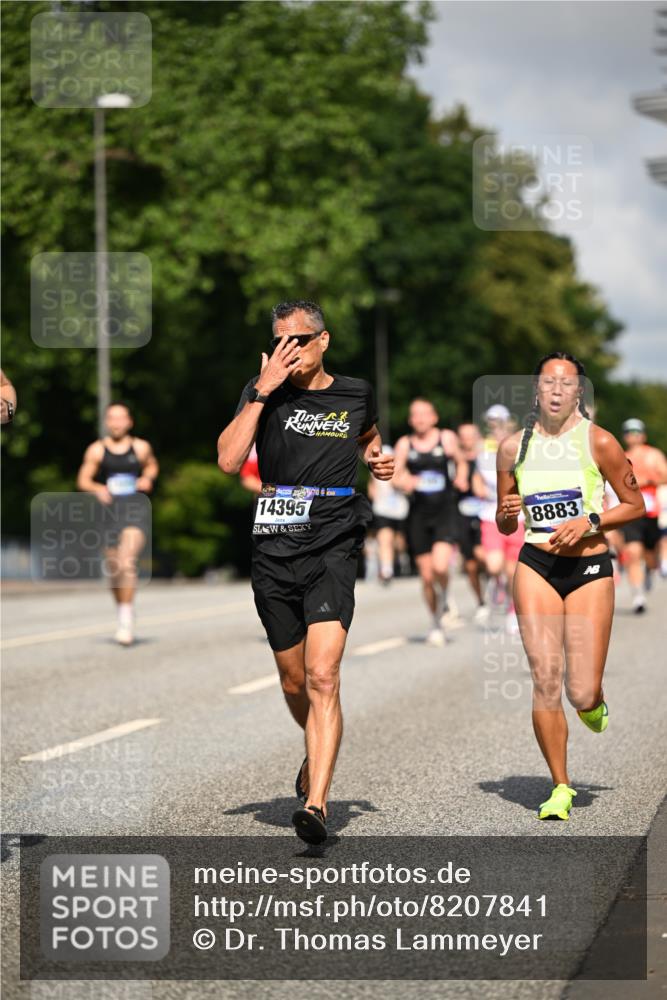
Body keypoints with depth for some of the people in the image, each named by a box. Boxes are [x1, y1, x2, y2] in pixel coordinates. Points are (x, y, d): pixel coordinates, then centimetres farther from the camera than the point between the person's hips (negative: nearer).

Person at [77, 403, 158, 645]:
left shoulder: (141, 447, 5)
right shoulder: (97, 450, 4)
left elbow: (152, 466, 24)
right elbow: (83, 480, 6)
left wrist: (148, 478, 3)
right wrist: (97, 488, -15)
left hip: (135, 510, -2)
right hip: (108, 510, 2)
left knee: (127, 562, -22)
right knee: (114, 569, 9)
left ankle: (127, 619, -18)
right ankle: (122, 614, 32)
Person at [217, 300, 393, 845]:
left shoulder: (357, 394, 7)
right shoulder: (263, 391, 3)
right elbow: (229, 460, -11)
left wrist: (379, 459, 8)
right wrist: (262, 391, -14)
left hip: (332, 549, -2)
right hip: (274, 549, 2)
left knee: (322, 677, -17)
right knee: (294, 682, 13)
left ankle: (316, 805, -22)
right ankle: (318, 751, 44)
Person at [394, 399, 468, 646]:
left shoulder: (447, 438, 4)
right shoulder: (404, 444, 6)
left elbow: (461, 463, 17)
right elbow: (395, 475, 4)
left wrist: (461, 478, -3)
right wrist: (405, 482, -18)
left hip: (445, 512, -2)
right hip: (418, 514, 2)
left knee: (440, 566, -22)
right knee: (427, 575, 3)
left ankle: (444, 604, 9)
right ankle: (436, 624, 21)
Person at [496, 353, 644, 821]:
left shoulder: (598, 442, -5)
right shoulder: (514, 447, 3)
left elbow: (636, 505, 3)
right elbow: (505, 527, 13)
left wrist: (590, 522, -12)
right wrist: (508, 513, -9)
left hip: (590, 569, -2)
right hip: (536, 566, 2)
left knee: (582, 695, -6)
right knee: (545, 679, -11)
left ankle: (595, 702, 35)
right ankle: (560, 788, 5)